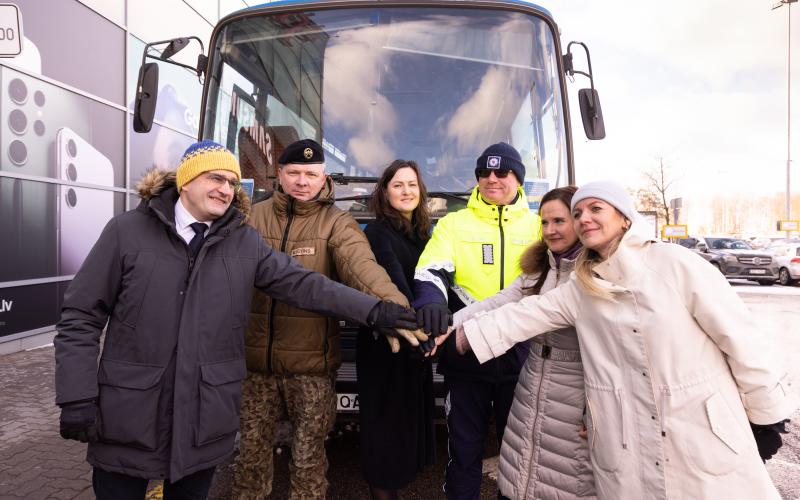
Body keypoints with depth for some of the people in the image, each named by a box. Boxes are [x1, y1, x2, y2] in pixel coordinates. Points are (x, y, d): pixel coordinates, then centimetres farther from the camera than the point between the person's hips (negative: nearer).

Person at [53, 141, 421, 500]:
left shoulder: (245, 242, 1)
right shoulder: (127, 231, -5)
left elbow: (304, 284, -6)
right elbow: (81, 317, -3)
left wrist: (373, 311, -16)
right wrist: (77, 398, -9)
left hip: (206, 419, 2)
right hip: (128, 416, -2)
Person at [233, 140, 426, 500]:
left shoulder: (336, 222, -7)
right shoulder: (254, 217, 4)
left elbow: (362, 266, -25)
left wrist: (393, 308, -44)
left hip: (311, 359, -3)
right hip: (256, 356, 3)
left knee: (308, 453, 13)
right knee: (252, 447, 19)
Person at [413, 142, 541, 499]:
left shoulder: (537, 226, 9)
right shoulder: (454, 223, 5)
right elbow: (432, 269, -11)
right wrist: (431, 299, -32)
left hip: (519, 354, 2)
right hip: (465, 353, -1)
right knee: (464, 447, 9)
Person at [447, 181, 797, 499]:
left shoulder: (674, 262, -10)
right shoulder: (579, 290, 2)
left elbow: (739, 337, -6)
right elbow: (523, 316, -3)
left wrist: (767, 415, 0)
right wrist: (455, 336, -10)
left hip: (708, 439, -2)